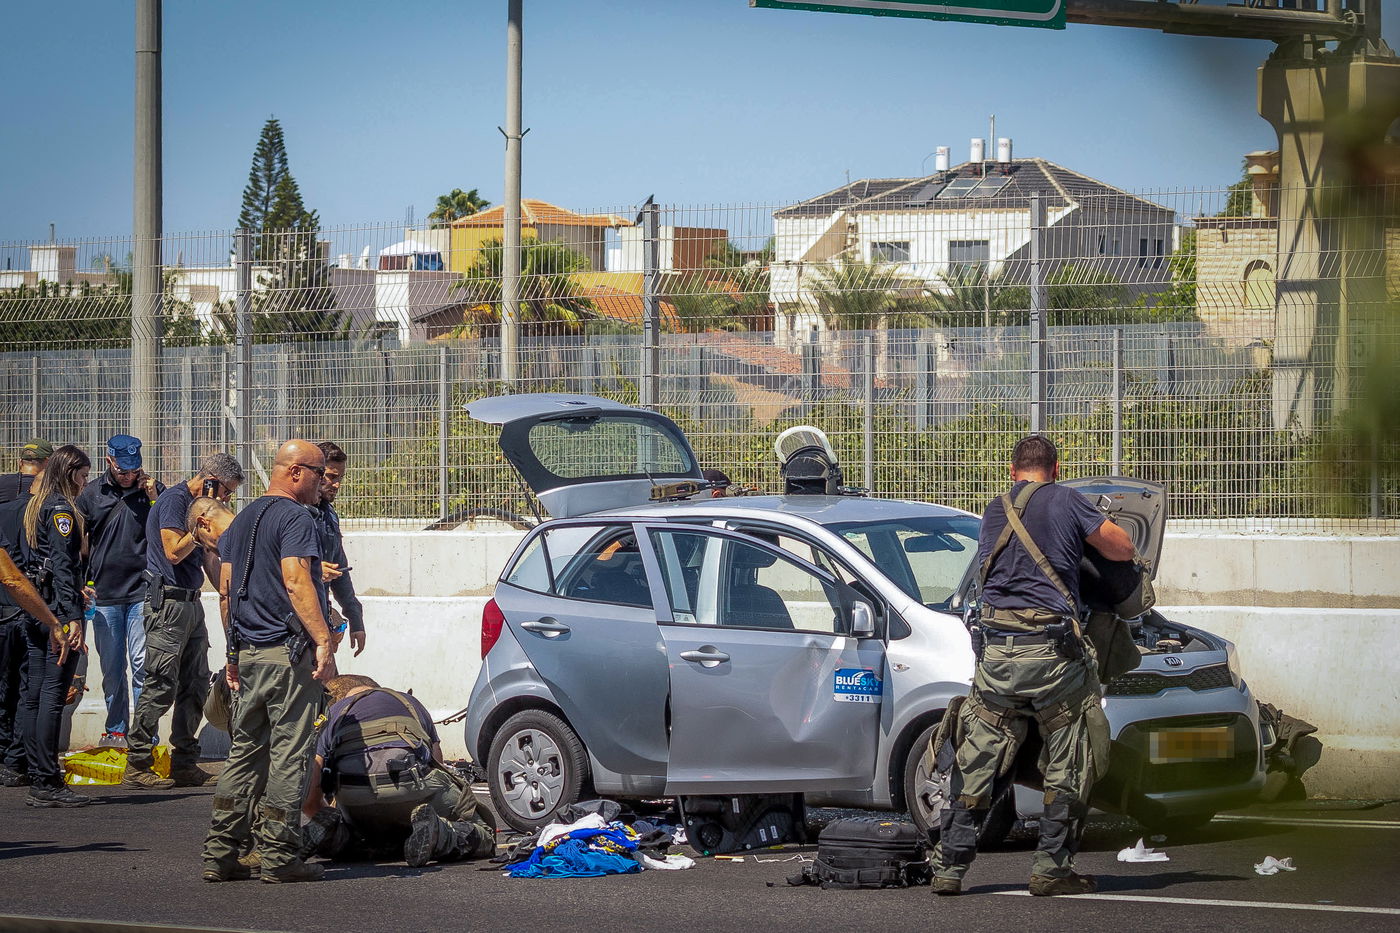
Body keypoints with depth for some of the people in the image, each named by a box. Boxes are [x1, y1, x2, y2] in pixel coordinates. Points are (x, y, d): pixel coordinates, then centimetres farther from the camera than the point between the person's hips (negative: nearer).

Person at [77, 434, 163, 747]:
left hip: (143, 592, -2)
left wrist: (153, 499, -8)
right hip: (104, 595, 2)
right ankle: (115, 730, 17)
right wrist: (83, 582, 5)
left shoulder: (153, 489, 4)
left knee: (142, 663, -7)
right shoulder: (92, 494, 7)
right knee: (112, 667, 7)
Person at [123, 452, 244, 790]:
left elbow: (209, 561, 25)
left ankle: (184, 762, 13)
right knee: (162, 685, -10)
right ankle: (137, 765, -6)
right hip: (168, 602, -10)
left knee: (196, 685, 8)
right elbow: (174, 551, -19)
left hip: (191, 603, 10)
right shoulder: (174, 500, -11)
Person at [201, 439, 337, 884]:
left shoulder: (243, 520, 17)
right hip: (289, 652, -8)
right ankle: (279, 856, -4)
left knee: (245, 751, 11)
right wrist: (323, 640, -23)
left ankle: (219, 853, 8)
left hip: (249, 651, 8)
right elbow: (296, 582, -21)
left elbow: (226, 590, 18)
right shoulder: (295, 518, -10)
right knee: (288, 755, -4)